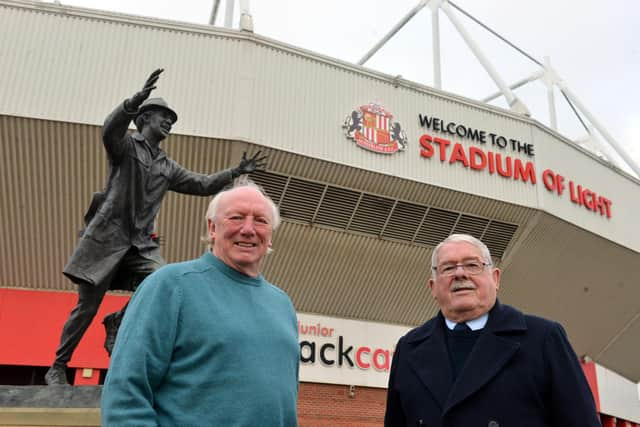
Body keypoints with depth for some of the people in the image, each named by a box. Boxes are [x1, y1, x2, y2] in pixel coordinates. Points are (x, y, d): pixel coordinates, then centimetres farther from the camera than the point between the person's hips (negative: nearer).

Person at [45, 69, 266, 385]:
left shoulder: (168, 167, 17)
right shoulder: (125, 145, 0)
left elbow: (202, 184, 20)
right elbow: (110, 128, -23)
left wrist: (235, 172, 11)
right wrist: (137, 99, -39)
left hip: (142, 243, 5)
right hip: (108, 236, -5)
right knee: (87, 306, -1)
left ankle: (118, 321, 5)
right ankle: (58, 367, 17)